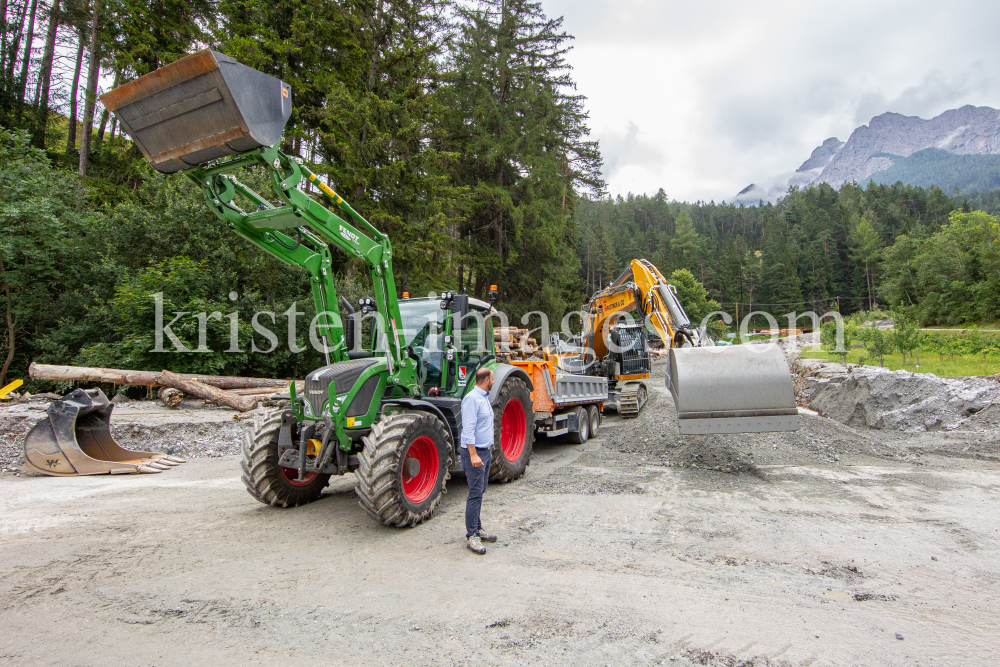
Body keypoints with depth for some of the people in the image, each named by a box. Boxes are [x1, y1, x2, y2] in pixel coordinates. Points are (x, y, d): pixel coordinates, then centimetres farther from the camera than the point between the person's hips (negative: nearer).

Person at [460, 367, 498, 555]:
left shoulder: (484, 398, 16)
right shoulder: (472, 399, -16)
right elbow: (468, 429, -22)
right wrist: (473, 455, -26)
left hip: (484, 451, 10)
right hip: (474, 451, -10)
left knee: (479, 492, 14)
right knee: (476, 493, -8)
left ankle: (477, 528, 23)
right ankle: (471, 536, -2)